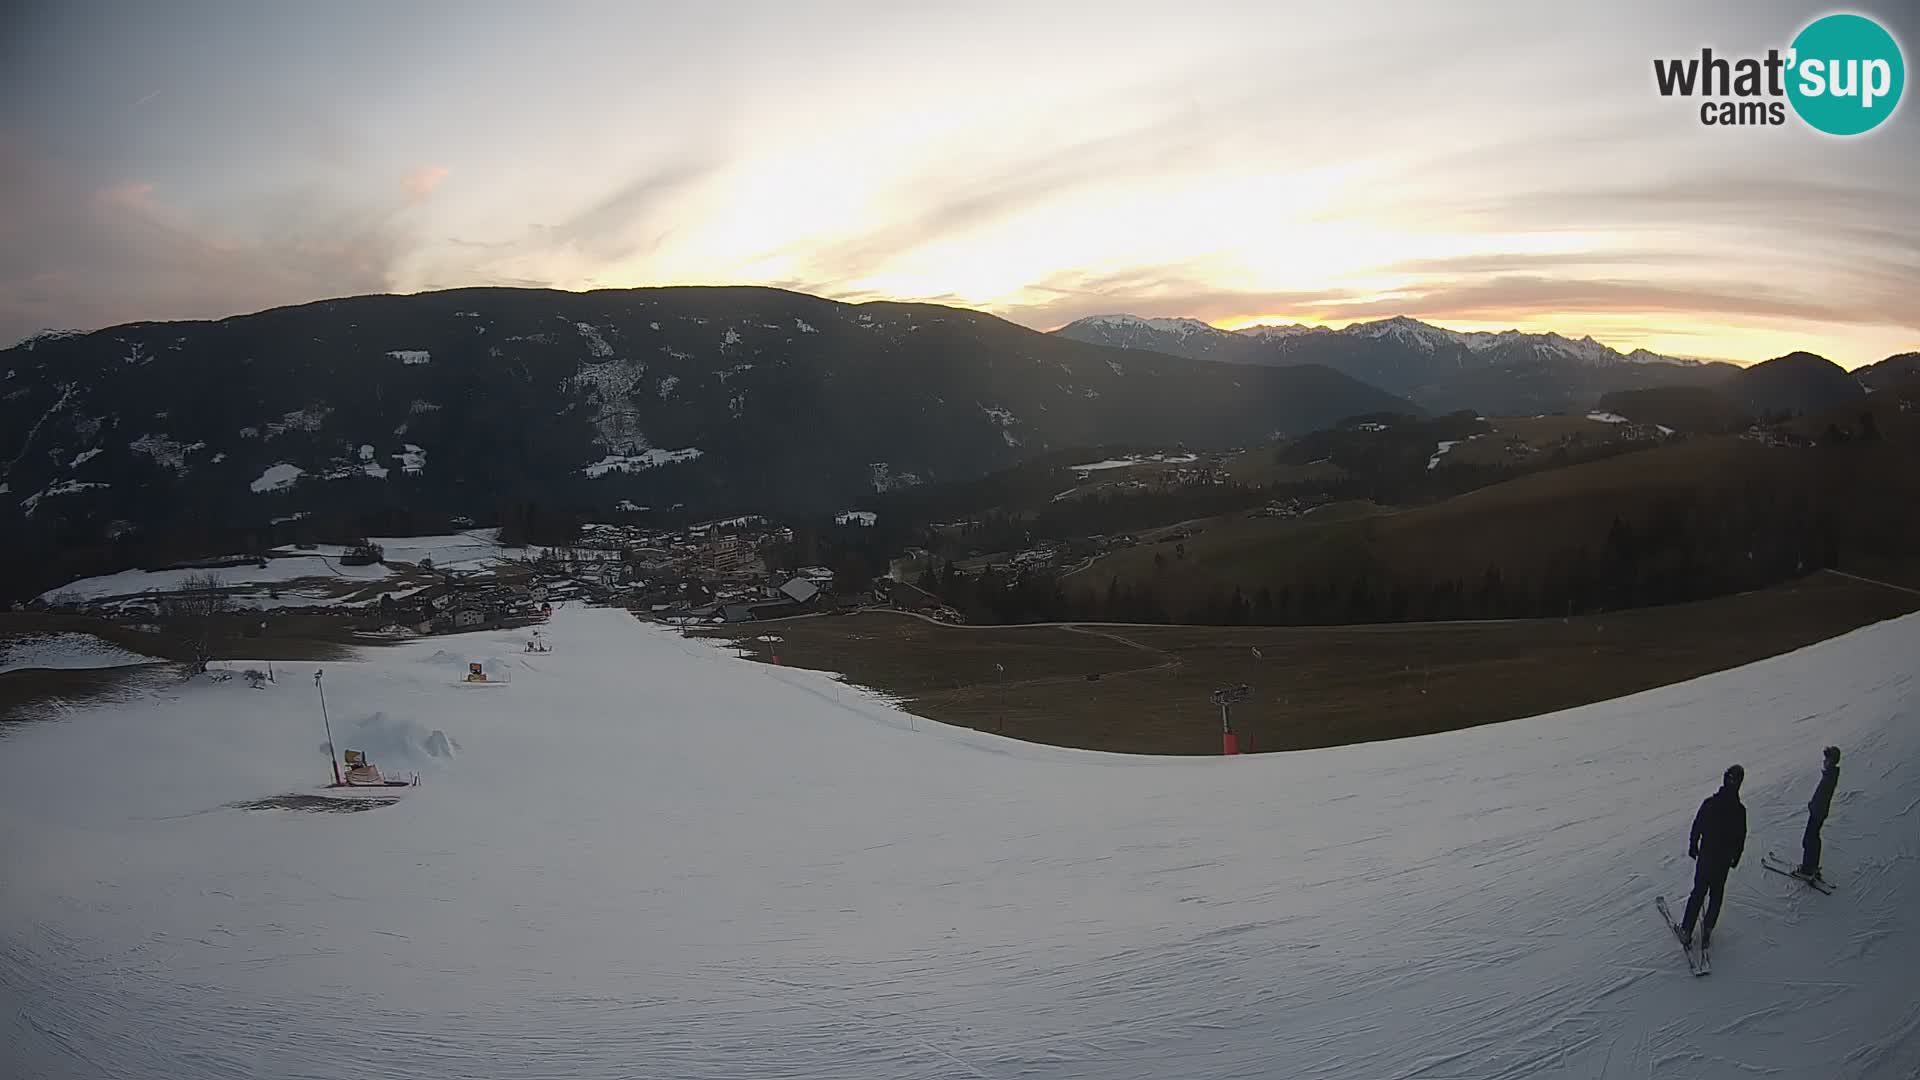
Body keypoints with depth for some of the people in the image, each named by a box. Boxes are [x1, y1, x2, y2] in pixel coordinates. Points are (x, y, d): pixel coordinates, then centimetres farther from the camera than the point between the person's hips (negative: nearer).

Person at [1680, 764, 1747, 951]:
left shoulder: (1709, 803, -13)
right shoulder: (1739, 810, -14)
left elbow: (1697, 827, -5)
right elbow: (1740, 838, -4)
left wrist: (1693, 848, 10)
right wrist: (1735, 858, 12)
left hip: (1705, 856, 1)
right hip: (1724, 860, -1)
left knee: (1698, 893, 13)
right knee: (1716, 895, 16)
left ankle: (1687, 931, 13)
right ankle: (1707, 933, 16)